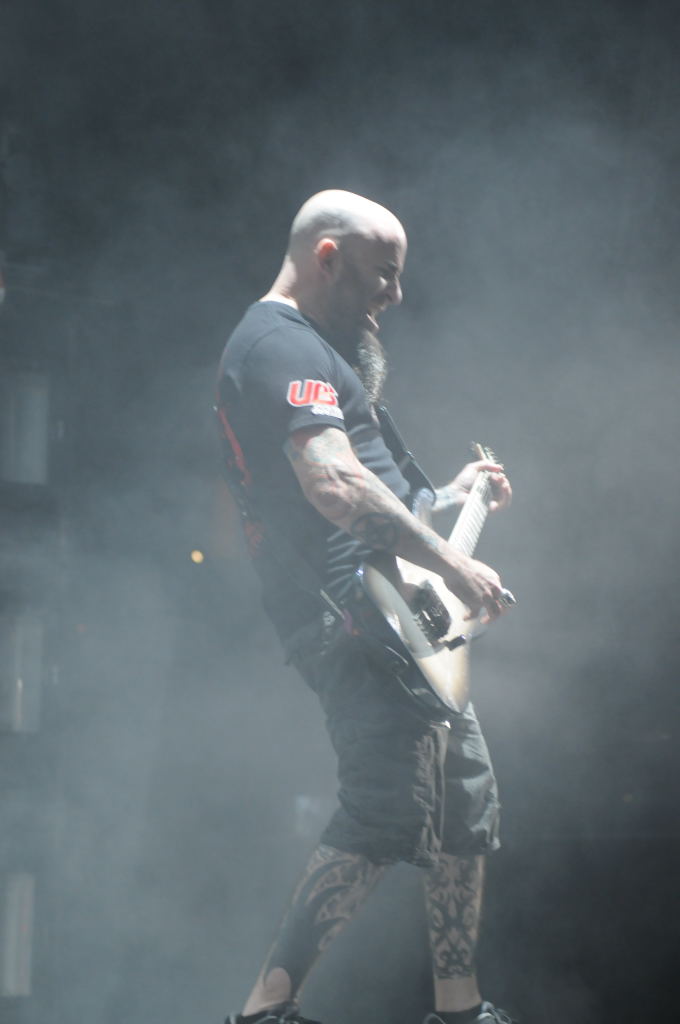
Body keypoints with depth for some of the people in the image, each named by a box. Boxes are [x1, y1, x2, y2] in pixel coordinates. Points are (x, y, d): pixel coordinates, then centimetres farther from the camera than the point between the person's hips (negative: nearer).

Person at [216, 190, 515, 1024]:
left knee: (463, 798, 14)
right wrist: (452, 564, -24)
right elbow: (336, 487, -27)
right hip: (348, 612, -11)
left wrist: (446, 500, 22)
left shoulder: (310, 346, 23)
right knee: (389, 812, -16)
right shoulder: (282, 346, -12)